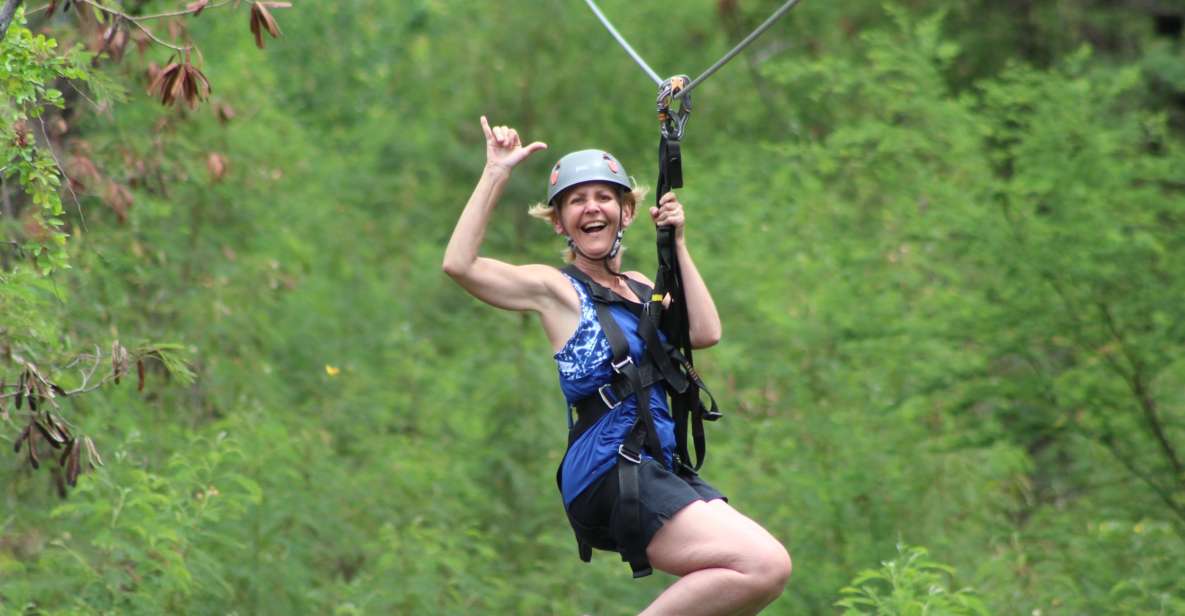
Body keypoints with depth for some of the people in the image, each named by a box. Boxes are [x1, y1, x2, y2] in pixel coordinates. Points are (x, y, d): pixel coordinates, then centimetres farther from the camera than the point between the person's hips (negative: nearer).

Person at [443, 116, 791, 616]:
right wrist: (496, 173, -12)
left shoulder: (640, 288, 22)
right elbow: (459, 264, -14)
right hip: (608, 476, -8)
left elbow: (705, 332, 6)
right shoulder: (554, 289, 2)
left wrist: (677, 243, 8)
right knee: (765, 565, -21)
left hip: (663, 469, 8)